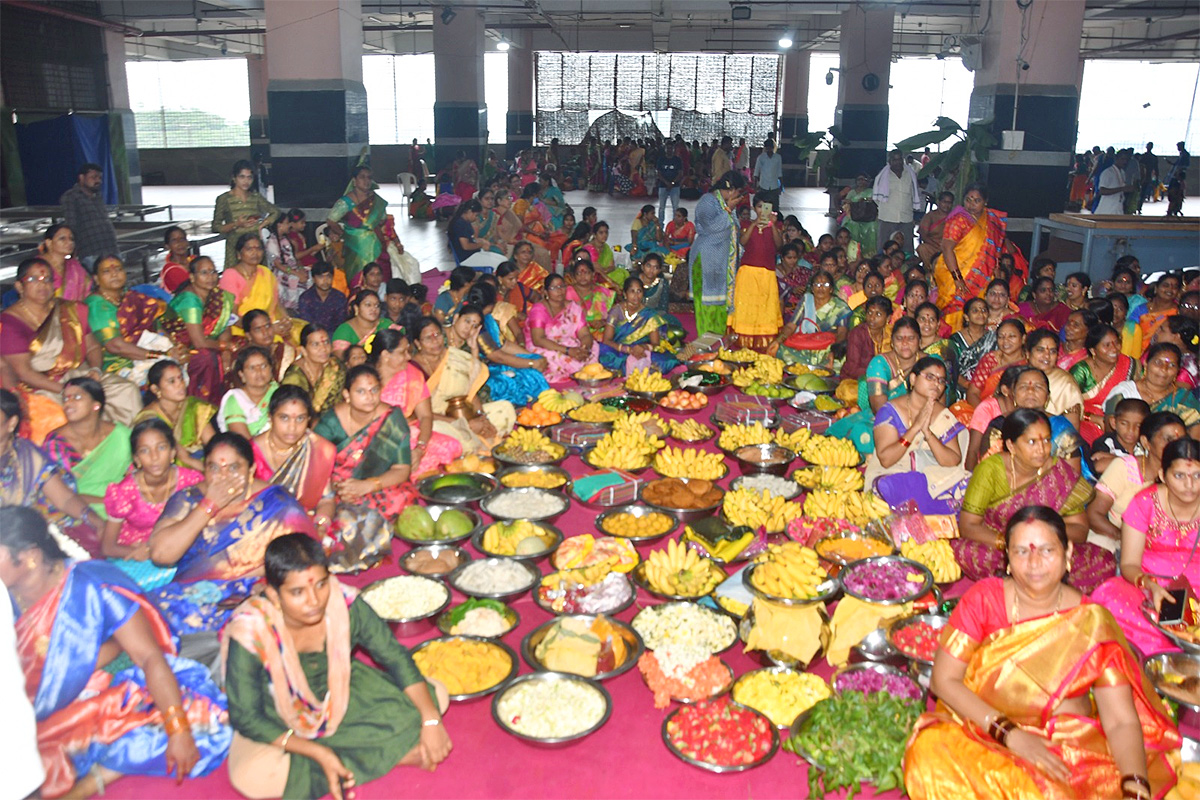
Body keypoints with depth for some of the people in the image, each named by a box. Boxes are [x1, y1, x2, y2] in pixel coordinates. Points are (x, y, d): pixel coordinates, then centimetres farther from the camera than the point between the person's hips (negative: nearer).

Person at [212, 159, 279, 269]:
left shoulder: (256, 198, 11)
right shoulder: (224, 199, 2)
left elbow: (275, 212, 19)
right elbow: (216, 227, -1)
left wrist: (261, 226, 6)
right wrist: (236, 225, -15)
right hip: (235, 248, -3)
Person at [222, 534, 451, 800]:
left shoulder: (345, 605, -25)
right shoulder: (250, 636, -31)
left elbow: (396, 657, -14)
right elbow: (246, 718, -22)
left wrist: (430, 721, -22)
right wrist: (319, 753, -29)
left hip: (344, 695, 2)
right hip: (280, 723, -1)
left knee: (435, 697, -12)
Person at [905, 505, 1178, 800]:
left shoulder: (1092, 622, -2)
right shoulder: (984, 597, -2)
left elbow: (1121, 721, -5)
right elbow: (944, 679, -5)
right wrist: (1009, 733, -15)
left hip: (1067, 744, -1)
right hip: (980, 732, 1)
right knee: (930, 750, -32)